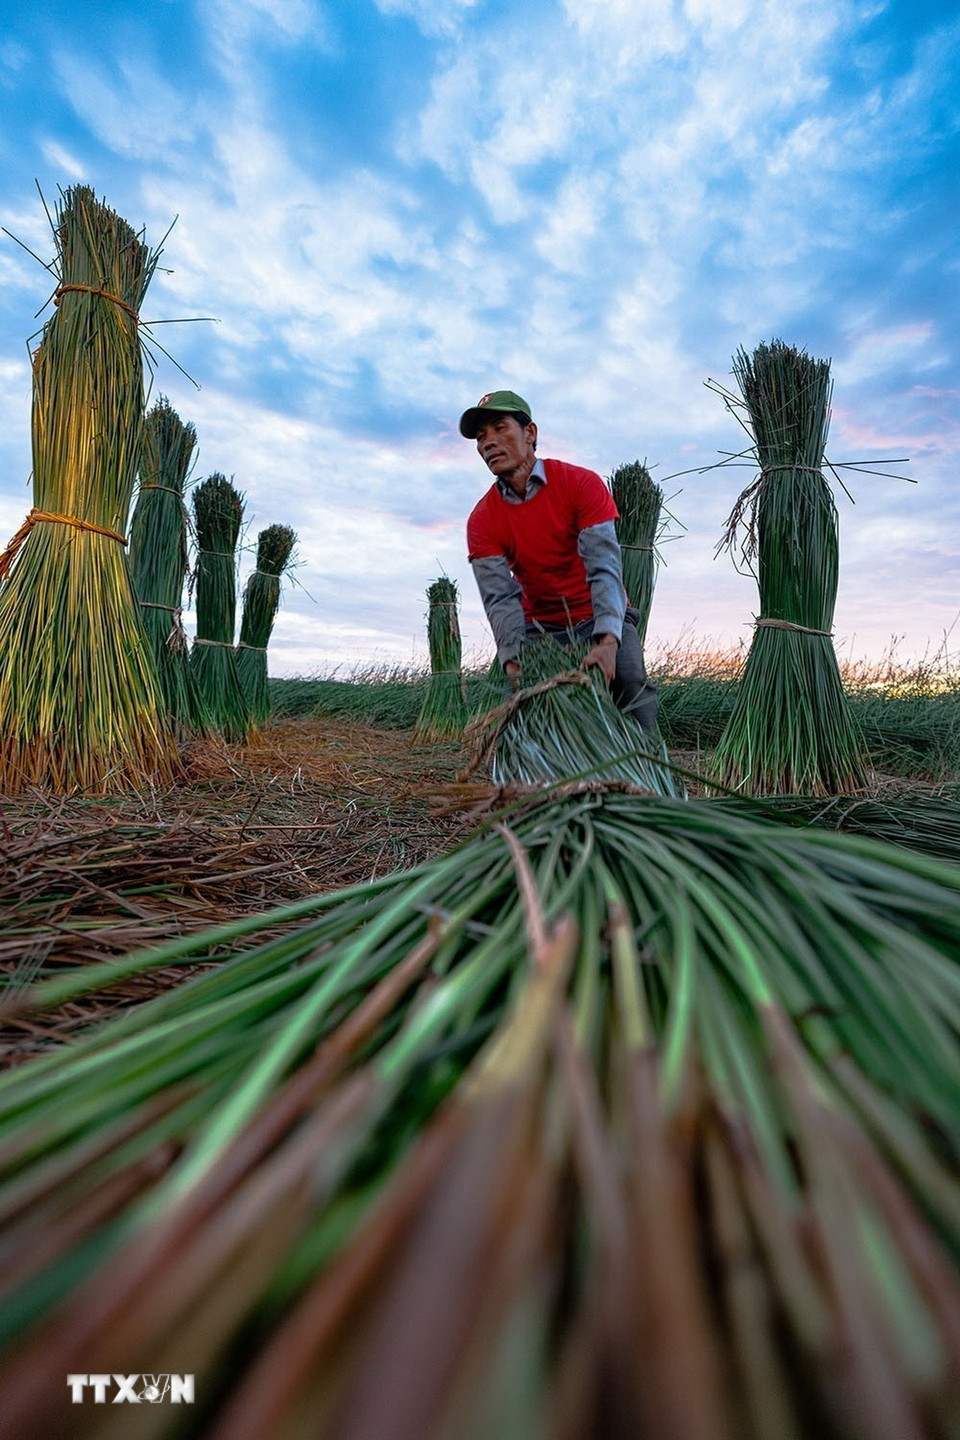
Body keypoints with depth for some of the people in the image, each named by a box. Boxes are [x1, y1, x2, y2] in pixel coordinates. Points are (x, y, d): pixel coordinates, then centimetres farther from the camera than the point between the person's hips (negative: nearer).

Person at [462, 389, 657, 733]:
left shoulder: (581, 483, -13)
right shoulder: (482, 521, -6)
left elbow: (605, 567, -23)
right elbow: (500, 597, -15)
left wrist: (607, 640, -38)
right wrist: (512, 659, -32)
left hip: (602, 619, -2)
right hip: (540, 629, 2)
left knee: (631, 685, -27)